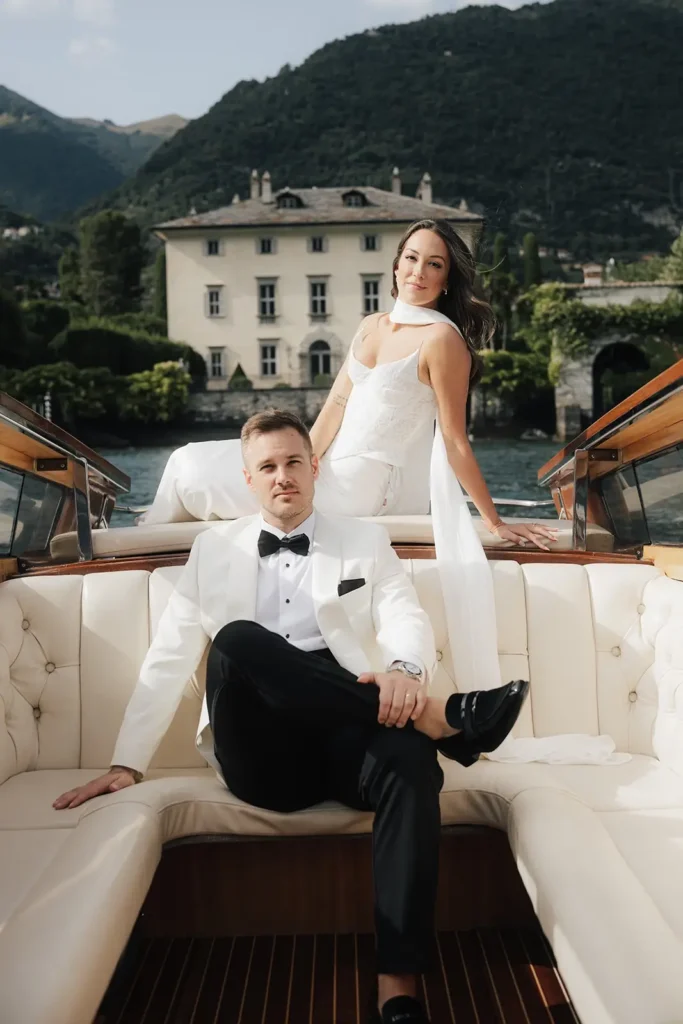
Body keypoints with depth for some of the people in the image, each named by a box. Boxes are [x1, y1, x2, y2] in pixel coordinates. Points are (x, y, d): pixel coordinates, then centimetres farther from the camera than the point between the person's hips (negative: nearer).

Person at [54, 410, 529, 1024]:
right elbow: (170, 658, 11)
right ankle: (439, 719, -28)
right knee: (237, 639, -30)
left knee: (411, 761, -35)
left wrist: (404, 669, -26)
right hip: (261, 756, 0)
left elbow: (409, 622, -1)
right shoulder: (214, 549, 16)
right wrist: (128, 763, 2)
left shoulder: (366, 542, 15)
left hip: (346, 740, 0)